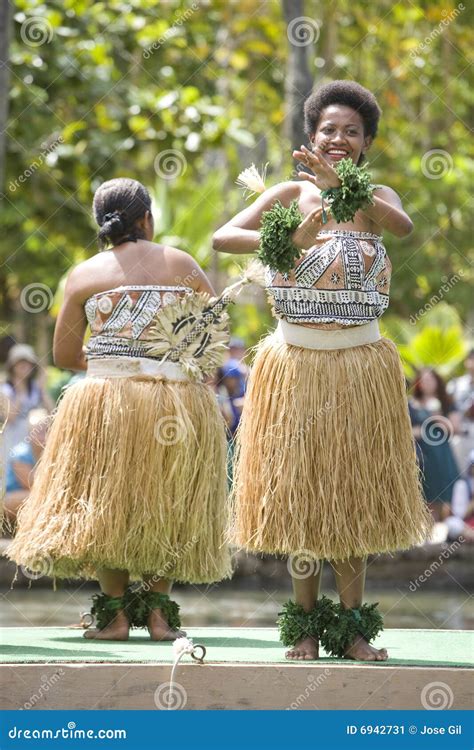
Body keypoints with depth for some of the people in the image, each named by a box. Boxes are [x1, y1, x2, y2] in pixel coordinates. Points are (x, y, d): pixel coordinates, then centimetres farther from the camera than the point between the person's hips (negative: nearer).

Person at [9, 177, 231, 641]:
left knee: (106, 501, 8)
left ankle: (115, 613, 4)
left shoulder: (84, 274, 3)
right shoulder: (182, 264, 4)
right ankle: (158, 611, 5)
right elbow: (217, 329, 12)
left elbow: (64, 354, 6)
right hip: (179, 404, 1)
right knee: (166, 503, 11)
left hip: (106, 399, -1)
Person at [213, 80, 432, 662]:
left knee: (354, 493, 3)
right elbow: (221, 237, -8)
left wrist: (340, 187, -34)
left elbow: (403, 225, -21)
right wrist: (288, 240, -23)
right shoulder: (291, 195, 2)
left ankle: (352, 624, 7)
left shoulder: (377, 197, 3)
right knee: (298, 491, 2)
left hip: (361, 367, 0)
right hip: (297, 362, 0)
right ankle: (305, 622, 9)